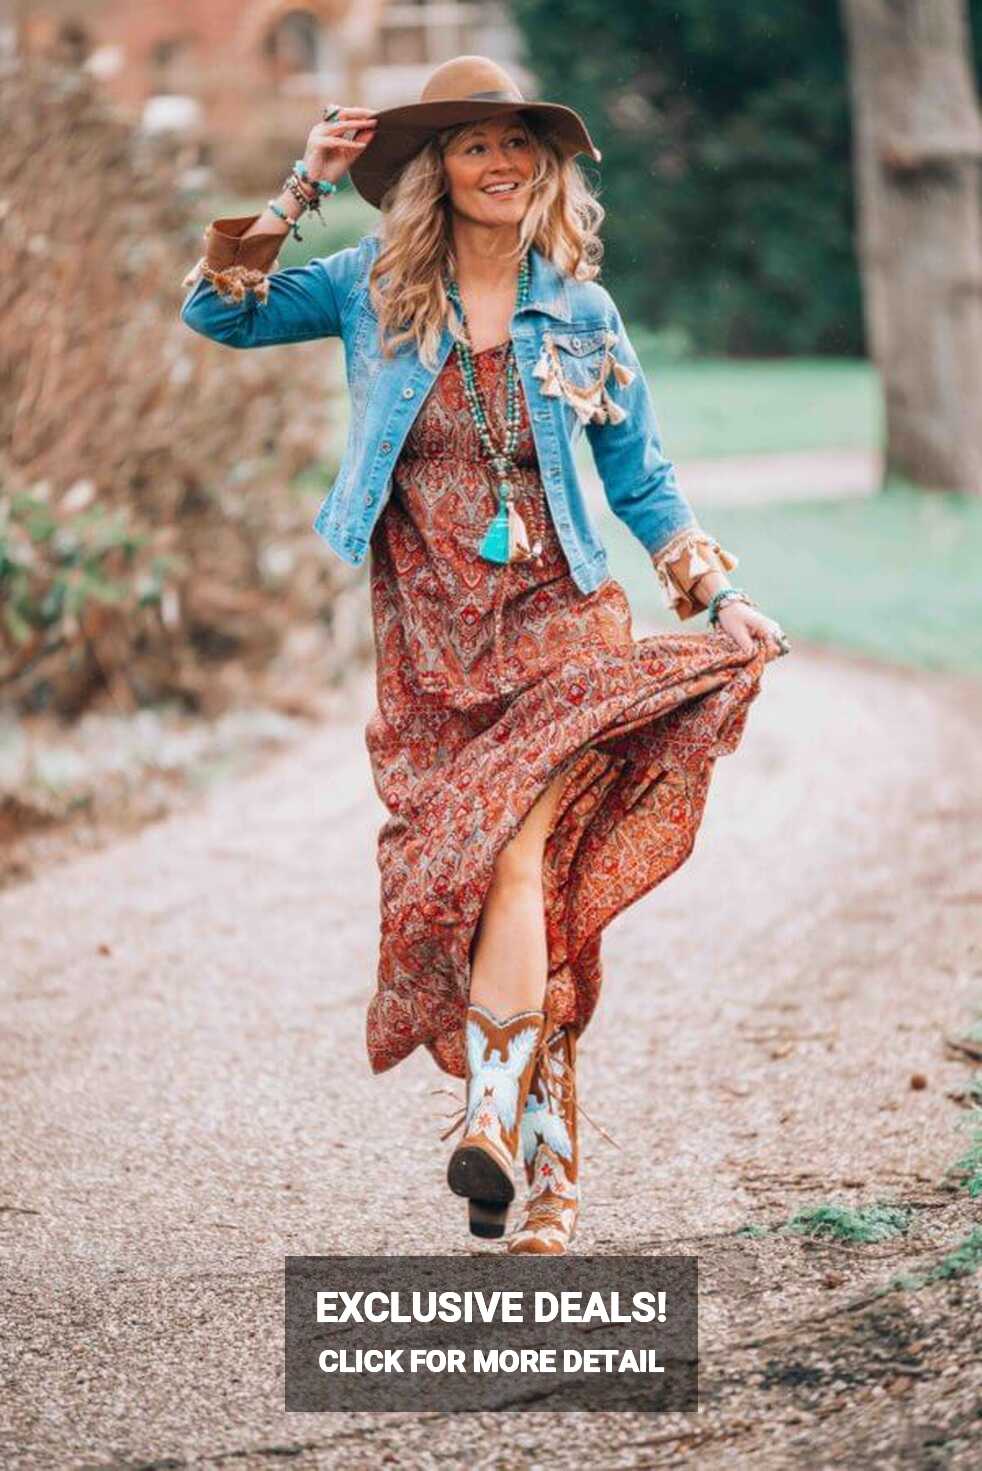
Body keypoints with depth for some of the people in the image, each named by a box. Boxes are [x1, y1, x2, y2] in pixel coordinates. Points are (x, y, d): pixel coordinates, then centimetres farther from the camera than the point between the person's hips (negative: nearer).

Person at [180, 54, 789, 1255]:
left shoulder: (579, 311, 6)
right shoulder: (377, 289, 5)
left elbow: (640, 480, 12)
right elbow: (218, 312, -1)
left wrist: (719, 596, 4)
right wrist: (302, 188, -6)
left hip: (557, 622, -1)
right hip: (429, 639, 1)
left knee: (515, 851, -24)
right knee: (485, 878, -1)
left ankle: (492, 1122, -33)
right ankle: (548, 1168, 10)